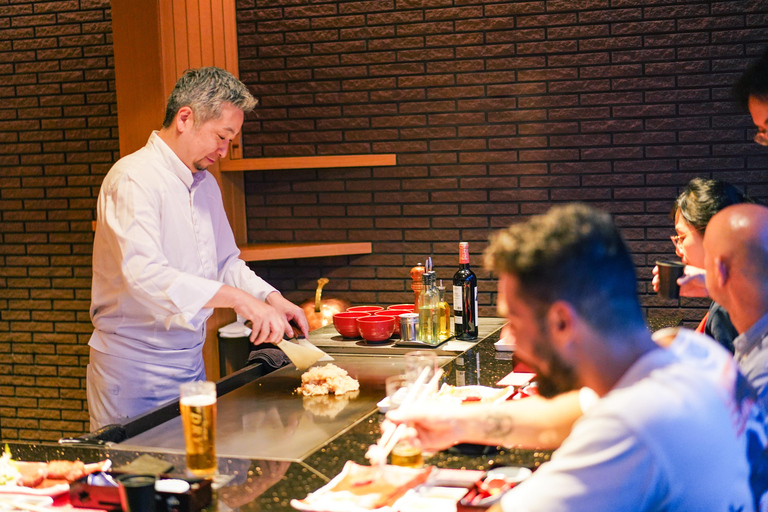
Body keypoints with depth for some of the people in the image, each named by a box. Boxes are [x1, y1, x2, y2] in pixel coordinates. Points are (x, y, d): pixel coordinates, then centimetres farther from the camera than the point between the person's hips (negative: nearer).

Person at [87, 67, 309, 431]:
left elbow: (226, 262, 21)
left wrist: (271, 297, 2)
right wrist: (238, 298, -33)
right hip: (137, 368, -8)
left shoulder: (206, 184, 13)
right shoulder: (134, 179, -16)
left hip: (191, 361, 8)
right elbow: (145, 274, -30)